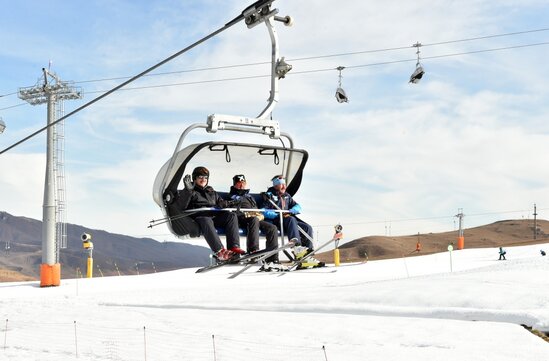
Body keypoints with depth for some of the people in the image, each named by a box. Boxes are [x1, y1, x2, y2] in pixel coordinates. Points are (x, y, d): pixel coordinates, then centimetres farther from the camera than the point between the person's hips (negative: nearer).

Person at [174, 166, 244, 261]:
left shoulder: (211, 192, 34)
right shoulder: (190, 192, 16)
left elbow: (221, 203, 31)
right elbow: (181, 207, 0)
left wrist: (232, 204, 8)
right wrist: (187, 190, -12)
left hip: (214, 216, 5)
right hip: (199, 216, -5)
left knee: (231, 216, -23)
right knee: (206, 221, -41)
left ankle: (234, 247, -37)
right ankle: (219, 251, -55)